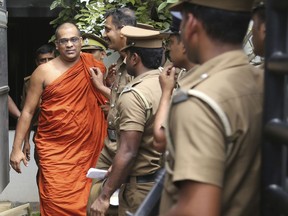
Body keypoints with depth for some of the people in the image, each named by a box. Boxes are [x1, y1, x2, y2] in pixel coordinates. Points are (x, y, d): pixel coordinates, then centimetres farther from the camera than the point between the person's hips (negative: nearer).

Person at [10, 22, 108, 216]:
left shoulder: (94, 66, 3)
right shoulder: (44, 72, -3)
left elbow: (105, 101, 18)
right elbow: (28, 111, 1)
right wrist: (17, 148, -2)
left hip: (86, 148, 2)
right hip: (54, 149, -2)